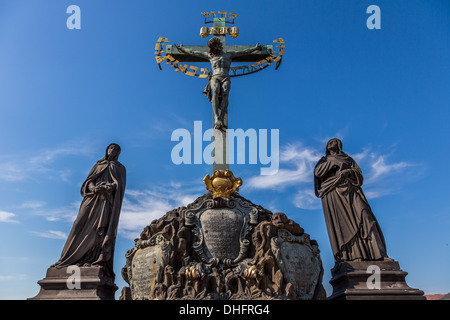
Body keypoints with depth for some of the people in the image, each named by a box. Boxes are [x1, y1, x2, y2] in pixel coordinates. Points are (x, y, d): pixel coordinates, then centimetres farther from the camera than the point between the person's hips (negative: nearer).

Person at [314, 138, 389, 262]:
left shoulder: (348, 159, 25)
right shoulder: (324, 160, 23)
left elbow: (359, 173, 10)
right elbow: (317, 172, 2)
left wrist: (348, 172, -10)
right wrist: (333, 163, -6)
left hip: (350, 191, 1)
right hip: (333, 192, -1)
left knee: (363, 216, -16)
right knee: (340, 221, -17)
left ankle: (375, 252, -22)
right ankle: (345, 255, -25)